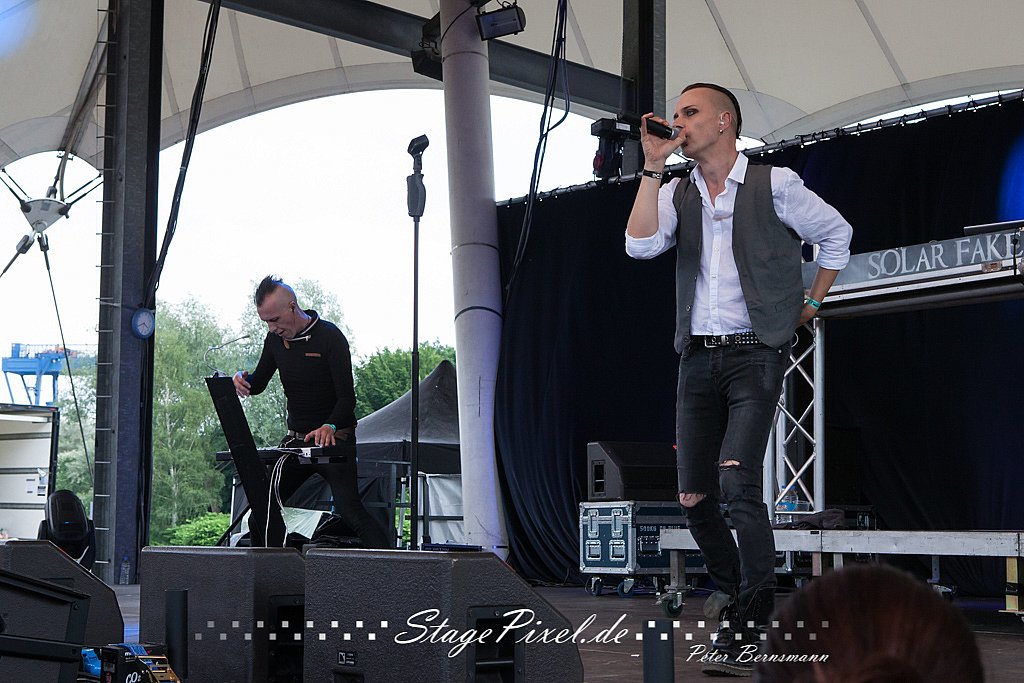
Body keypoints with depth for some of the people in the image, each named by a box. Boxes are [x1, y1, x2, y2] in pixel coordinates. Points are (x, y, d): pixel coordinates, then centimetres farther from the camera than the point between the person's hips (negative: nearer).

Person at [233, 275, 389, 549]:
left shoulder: (330, 337, -14)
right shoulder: (275, 339, 5)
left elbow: (347, 398, -18)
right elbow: (258, 385, 15)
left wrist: (329, 427, -37)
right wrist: (243, 380, -10)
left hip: (334, 438, -6)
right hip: (295, 439, 7)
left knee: (349, 510, -19)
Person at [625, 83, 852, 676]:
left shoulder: (775, 185, 0)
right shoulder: (676, 195, 11)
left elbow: (836, 233, 13)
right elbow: (640, 245, -8)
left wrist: (812, 302, 12)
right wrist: (653, 168, -7)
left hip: (755, 354, -5)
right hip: (698, 359, 5)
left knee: (737, 480, -21)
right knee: (694, 497, 5)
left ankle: (748, 624, -13)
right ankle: (732, 587, 30)